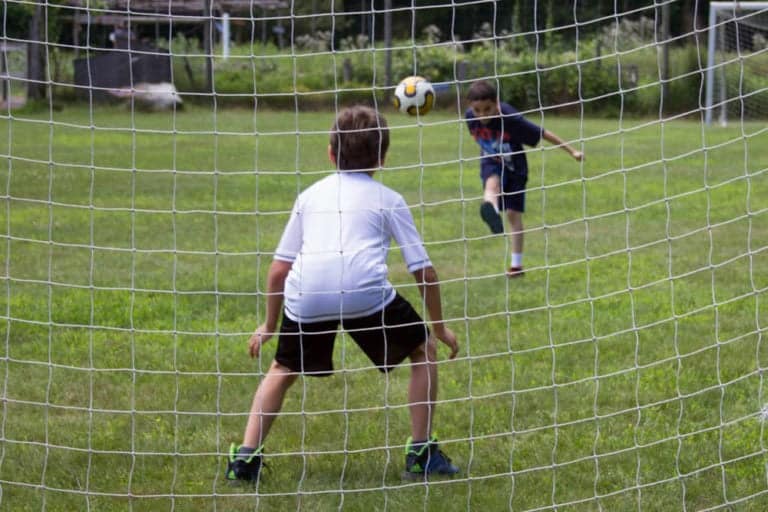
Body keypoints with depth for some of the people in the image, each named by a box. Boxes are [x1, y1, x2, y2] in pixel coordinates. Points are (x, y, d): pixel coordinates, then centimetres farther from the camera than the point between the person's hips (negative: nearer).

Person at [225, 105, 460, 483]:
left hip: (305, 295, 2)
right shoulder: (387, 199, 21)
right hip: (364, 290, -2)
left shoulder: (310, 195, 28)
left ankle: (245, 456, 14)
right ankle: (421, 453, 18)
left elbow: (279, 269, 25)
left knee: (283, 369, 27)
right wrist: (440, 328, 30)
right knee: (424, 349, 21)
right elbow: (424, 272, 18)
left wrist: (269, 324, 37)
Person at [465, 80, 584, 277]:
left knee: (513, 213, -1)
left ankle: (516, 263, 12)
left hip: (514, 166, -2)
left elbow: (542, 133, -22)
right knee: (492, 184, -34)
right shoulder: (470, 117, -19)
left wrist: (572, 151, -16)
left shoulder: (510, 118, -31)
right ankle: (491, 212, -69)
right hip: (491, 164, 2)